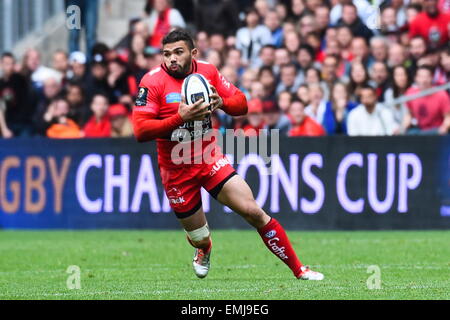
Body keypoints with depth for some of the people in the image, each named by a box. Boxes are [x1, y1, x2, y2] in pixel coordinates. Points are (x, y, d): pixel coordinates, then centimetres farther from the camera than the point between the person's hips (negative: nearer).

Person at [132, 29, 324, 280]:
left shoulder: (208, 72, -2)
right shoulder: (153, 82, -14)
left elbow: (242, 104, 3)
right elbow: (140, 131, -21)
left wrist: (221, 102, -20)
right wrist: (180, 117, -32)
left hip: (210, 160, 2)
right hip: (177, 171, -2)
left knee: (254, 212, -10)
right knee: (199, 238, 8)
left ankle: (299, 269, 1)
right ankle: (204, 250, 50)